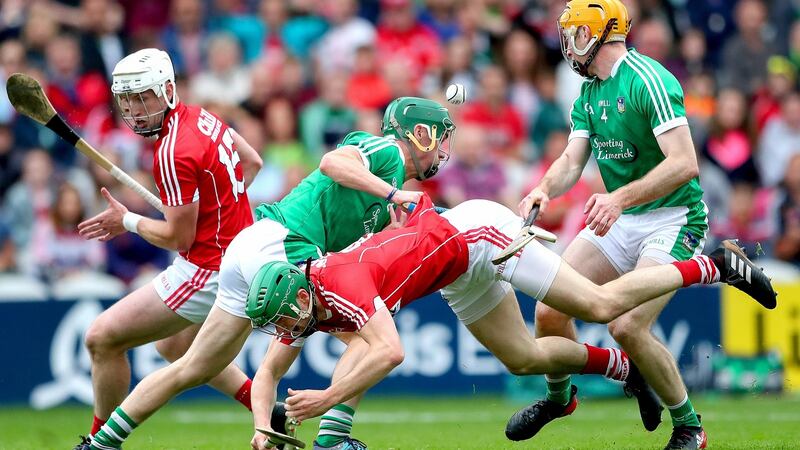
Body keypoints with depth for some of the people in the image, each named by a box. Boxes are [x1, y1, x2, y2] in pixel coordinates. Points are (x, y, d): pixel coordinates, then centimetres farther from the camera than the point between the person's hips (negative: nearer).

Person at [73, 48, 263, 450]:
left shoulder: (174, 153, -23)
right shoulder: (200, 117, 4)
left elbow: (179, 238, -20)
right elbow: (252, 163, 20)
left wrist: (129, 222, -5)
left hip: (207, 273, -10)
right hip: (239, 249, 10)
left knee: (103, 338, -8)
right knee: (173, 345, 31)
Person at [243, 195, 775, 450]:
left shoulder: (342, 285, -33)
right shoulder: (299, 307, -8)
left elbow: (391, 351, -45)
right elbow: (267, 375, 2)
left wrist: (330, 397, -44)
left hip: (477, 231, -8)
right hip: (463, 276, 8)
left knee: (600, 305, -4)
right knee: (524, 358, 13)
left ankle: (715, 265, 11)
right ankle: (626, 368, 32)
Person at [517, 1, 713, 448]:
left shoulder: (647, 80, -19)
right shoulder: (589, 93, 10)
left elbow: (684, 164, -27)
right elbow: (572, 162, 4)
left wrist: (621, 197, -36)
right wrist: (544, 189, -19)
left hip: (672, 220, -8)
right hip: (621, 222, 8)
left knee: (628, 326, -23)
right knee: (549, 312, 0)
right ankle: (558, 396, 29)